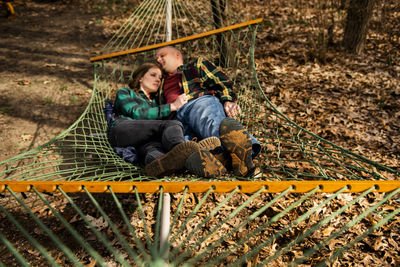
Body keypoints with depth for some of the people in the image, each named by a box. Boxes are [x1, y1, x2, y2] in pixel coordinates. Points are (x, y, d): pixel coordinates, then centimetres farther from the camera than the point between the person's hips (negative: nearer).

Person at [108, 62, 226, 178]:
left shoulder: (156, 102, 39)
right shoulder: (124, 93, 23)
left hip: (145, 138, 4)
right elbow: (136, 113, 0)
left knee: (152, 146, -36)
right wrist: (172, 106, -1)